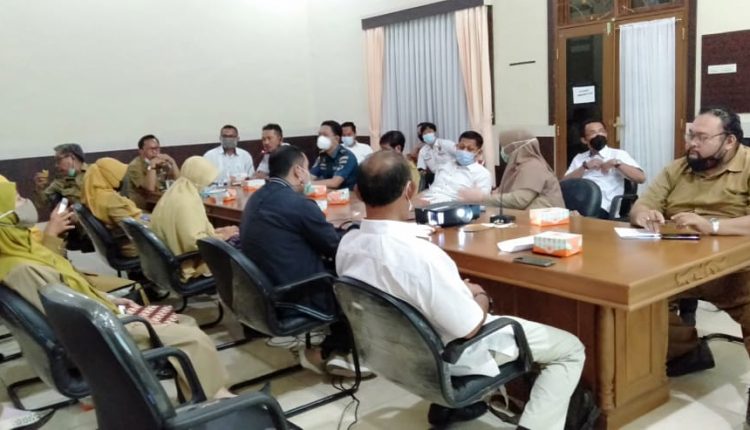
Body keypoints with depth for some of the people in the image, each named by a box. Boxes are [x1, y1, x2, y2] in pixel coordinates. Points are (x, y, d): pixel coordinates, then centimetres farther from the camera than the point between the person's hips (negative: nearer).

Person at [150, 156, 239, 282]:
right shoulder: (186, 202, -24)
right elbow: (195, 243, -29)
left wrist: (213, 232, 6)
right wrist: (221, 236, -15)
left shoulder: (175, 192, 5)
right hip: (187, 266, -9)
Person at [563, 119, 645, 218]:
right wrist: (584, 166, -2)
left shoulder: (618, 154, 14)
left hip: (603, 207, -3)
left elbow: (641, 178, 1)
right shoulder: (579, 158, 24)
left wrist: (616, 163, -8)